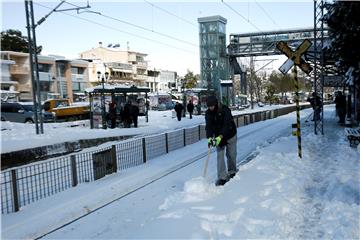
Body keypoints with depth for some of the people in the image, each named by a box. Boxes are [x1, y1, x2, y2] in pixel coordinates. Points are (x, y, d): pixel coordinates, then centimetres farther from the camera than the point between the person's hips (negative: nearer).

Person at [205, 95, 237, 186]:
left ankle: (232, 172, 30)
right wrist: (209, 137, -35)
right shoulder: (208, 113, -10)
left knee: (231, 155, 6)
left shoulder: (225, 110, -24)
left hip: (230, 135, -3)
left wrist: (220, 136, -42)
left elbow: (227, 125, -31)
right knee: (220, 156, -6)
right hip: (218, 137, 3)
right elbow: (208, 126, -18)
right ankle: (222, 177, -6)